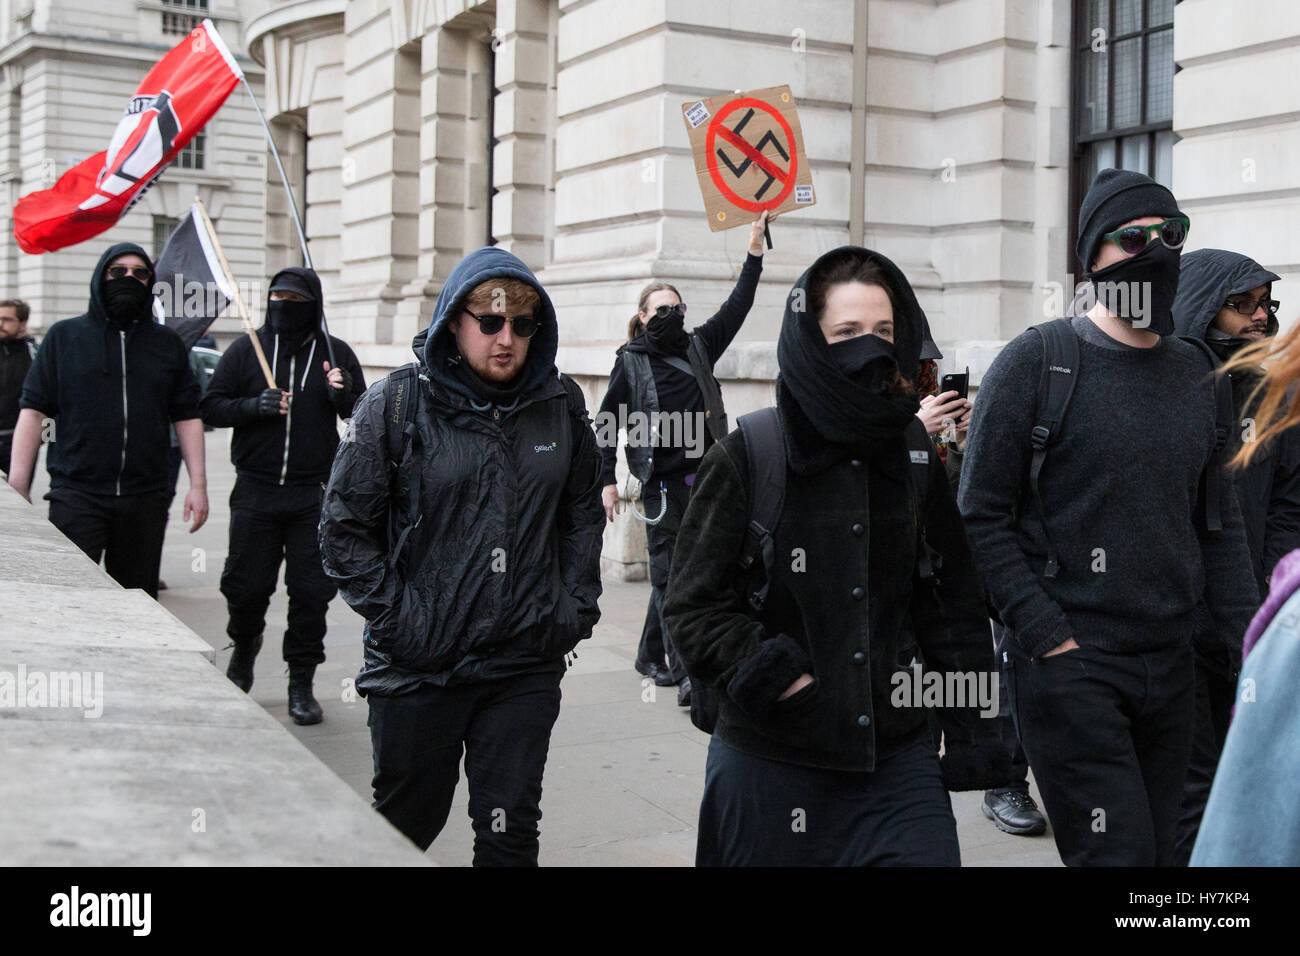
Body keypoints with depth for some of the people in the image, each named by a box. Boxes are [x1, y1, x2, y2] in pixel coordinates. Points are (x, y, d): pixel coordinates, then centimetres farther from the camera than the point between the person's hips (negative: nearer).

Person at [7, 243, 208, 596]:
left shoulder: (168, 343, 13)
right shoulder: (64, 336, 7)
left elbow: (187, 416, 13)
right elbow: (33, 411, 4)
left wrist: (198, 484, 5)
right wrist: (17, 487, -4)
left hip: (145, 500, 2)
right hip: (76, 496, -2)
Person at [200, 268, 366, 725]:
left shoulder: (336, 354, 6)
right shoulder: (245, 351, 6)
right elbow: (211, 406, 5)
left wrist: (344, 395, -11)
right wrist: (254, 406, -14)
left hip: (315, 497, 0)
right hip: (255, 491, 0)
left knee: (311, 591, 0)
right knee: (246, 585, 5)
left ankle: (301, 682, 13)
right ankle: (244, 644, 37)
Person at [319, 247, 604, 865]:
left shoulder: (561, 407, 4)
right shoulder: (396, 405, -6)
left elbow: (584, 513, 16)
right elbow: (344, 528, -4)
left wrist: (576, 606, 7)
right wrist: (396, 618, -10)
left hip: (527, 667, 2)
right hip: (418, 668, -2)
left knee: (510, 834, 6)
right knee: (405, 826, 14)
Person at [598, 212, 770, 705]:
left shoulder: (697, 347, 12)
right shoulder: (630, 362, 1)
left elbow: (736, 307, 10)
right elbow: (607, 422, 2)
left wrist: (755, 251, 3)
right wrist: (607, 481, -4)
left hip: (703, 478, 5)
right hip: (662, 483, -4)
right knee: (670, 575, -6)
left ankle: (650, 656, 27)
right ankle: (685, 674, -8)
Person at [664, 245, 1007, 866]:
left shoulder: (916, 459, 7)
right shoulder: (747, 458, -6)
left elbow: (954, 604, 11)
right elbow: (693, 605, -7)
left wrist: (971, 728, 7)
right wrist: (776, 679, -16)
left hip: (898, 753, 3)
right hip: (769, 763, -3)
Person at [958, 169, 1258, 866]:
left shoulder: (1195, 372, 11)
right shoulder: (1037, 361, -6)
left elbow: (1219, 521, 15)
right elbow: (981, 516, -9)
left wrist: (1248, 642, 6)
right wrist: (1048, 638, -14)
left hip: (1170, 668, 6)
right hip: (1069, 665, -6)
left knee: (1158, 849, 14)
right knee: (1117, 853, -11)